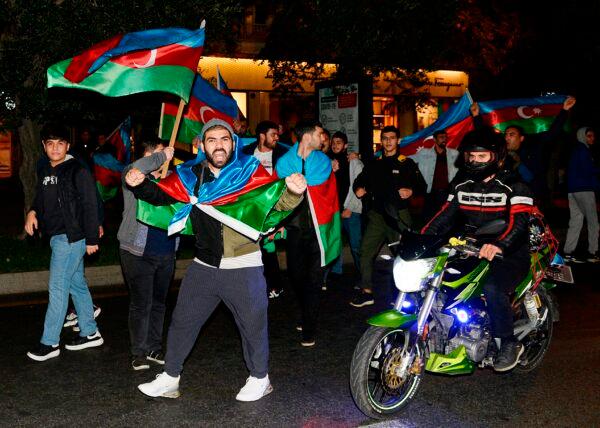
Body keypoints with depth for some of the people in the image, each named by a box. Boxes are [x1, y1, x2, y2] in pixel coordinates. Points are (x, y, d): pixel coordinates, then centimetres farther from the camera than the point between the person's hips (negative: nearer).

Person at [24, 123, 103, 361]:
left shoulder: (77, 172, -12)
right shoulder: (45, 172, 13)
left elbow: (90, 206, -14)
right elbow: (41, 200, 25)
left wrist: (91, 239, -15)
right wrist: (33, 212, 3)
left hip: (70, 237, -9)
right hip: (57, 237, 9)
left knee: (57, 287, -7)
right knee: (76, 284, 14)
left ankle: (50, 343, 0)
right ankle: (90, 333, 24)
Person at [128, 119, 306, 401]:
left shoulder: (250, 171, -10)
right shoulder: (191, 175, 0)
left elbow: (278, 201, -16)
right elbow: (162, 195, 8)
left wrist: (293, 192, -39)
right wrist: (140, 185, -13)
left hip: (243, 266, -4)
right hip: (204, 265, 4)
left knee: (253, 324, 10)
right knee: (182, 321, 14)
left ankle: (260, 378, 33)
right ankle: (170, 378, 32)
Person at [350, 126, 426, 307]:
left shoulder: (407, 163, 7)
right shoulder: (374, 164, 18)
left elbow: (421, 185, 5)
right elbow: (359, 181, 24)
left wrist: (411, 191, -16)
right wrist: (358, 189, 1)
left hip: (399, 215, -3)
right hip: (377, 215, 4)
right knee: (366, 251, -3)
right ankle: (366, 292, 4)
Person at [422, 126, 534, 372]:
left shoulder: (514, 187, -6)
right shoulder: (461, 187, 14)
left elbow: (518, 222, -22)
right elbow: (444, 217, 10)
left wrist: (498, 245, -42)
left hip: (510, 257, -6)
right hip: (471, 253, 6)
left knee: (492, 287, -35)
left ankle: (509, 343, -13)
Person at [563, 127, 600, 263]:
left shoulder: (576, 150, 20)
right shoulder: (584, 150, -8)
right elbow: (588, 171, -14)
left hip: (573, 189, 9)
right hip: (583, 189, -9)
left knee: (576, 220, 7)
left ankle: (568, 252, 4)